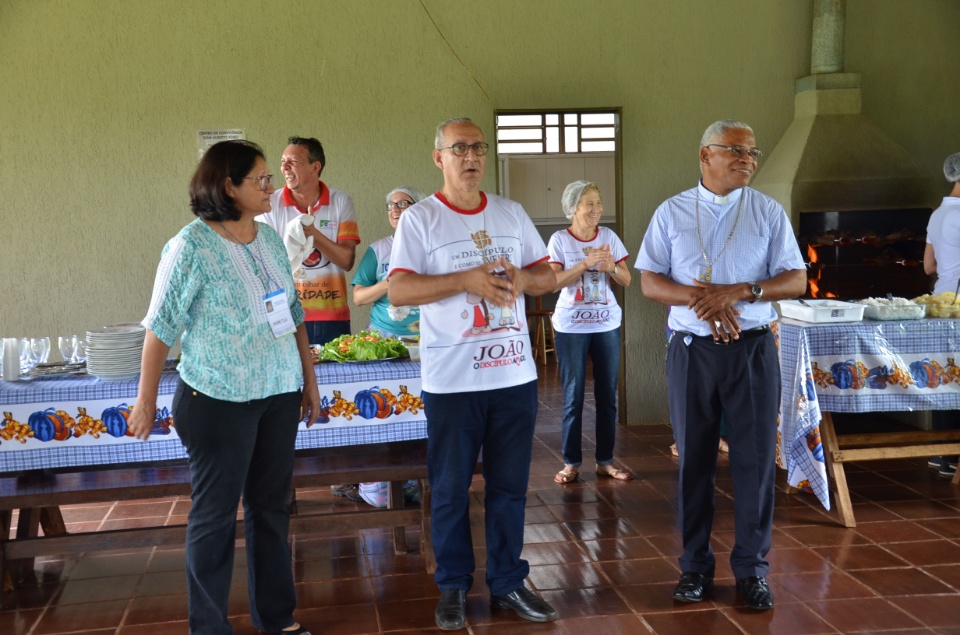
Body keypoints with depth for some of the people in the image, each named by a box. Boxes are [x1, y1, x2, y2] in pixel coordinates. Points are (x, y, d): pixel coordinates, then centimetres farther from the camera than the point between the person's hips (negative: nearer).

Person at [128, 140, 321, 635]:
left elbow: (293, 312, 13)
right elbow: (161, 325, -10)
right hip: (219, 400, -6)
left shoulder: (270, 239, 5)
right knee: (215, 515, 5)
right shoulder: (191, 246, -13)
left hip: (279, 393, 6)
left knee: (270, 506, 13)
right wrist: (146, 400, -7)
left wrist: (309, 379, 15)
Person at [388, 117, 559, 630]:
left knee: (509, 486, 11)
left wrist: (522, 278, -11)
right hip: (451, 380, -3)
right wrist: (467, 279, -21)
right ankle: (453, 586, 23)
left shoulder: (511, 213, 10)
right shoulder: (419, 219, -4)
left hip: (514, 373, 4)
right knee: (450, 489, 8)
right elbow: (398, 291, -13)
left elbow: (548, 275, 12)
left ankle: (507, 583, 24)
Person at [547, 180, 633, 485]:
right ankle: (571, 462, 9)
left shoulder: (609, 237, 4)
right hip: (571, 327, -3)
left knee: (607, 395, 6)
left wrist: (611, 267, -17)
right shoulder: (559, 240, -4)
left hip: (607, 325, 3)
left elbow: (626, 280, 3)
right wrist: (585, 264, -23)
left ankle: (605, 460, 15)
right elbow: (554, 282, -13)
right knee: (573, 396, 0)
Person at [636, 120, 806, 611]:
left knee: (756, 459, 2)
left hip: (753, 349, 0)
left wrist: (737, 292, -17)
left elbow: (796, 281, -1)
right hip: (691, 350, 0)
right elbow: (649, 282, 0)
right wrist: (701, 300, -17)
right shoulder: (672, 212, 5)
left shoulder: (769, 213, 4)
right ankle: (695, 565, 19)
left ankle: (752, 567, 15)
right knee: (693, 459, 8)